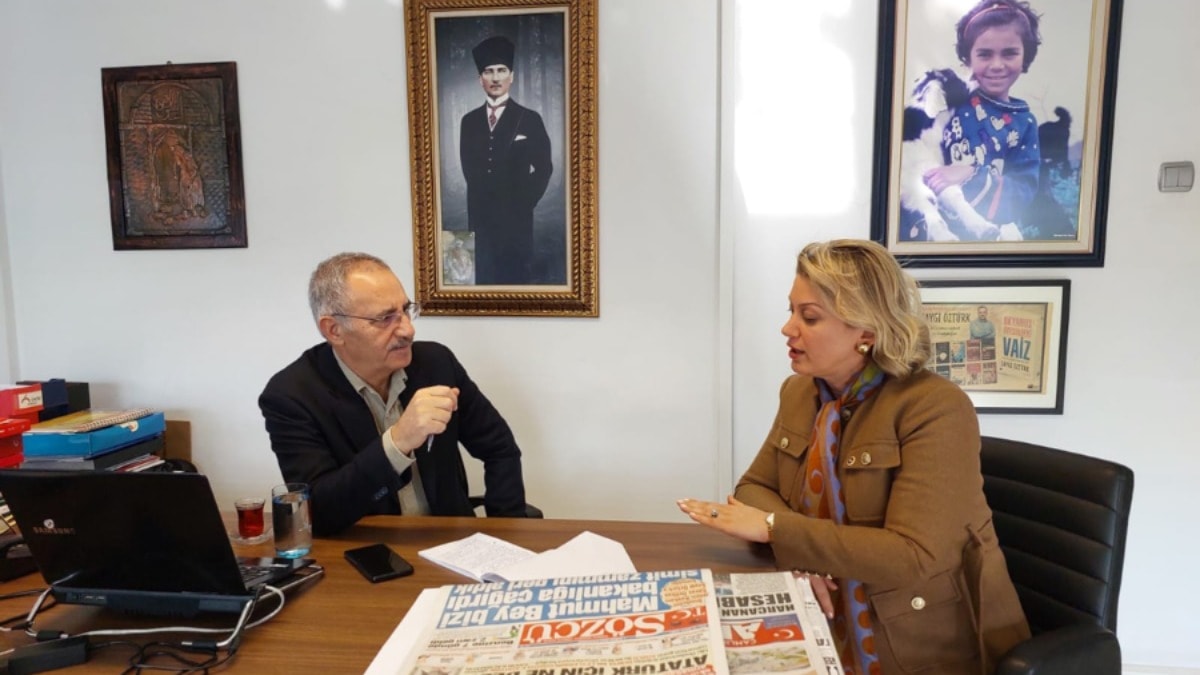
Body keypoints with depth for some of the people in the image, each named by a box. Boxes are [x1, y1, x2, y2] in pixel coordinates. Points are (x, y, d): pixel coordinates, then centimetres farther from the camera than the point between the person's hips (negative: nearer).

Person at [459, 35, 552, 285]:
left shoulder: (530, 119, 0)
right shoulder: (469, 121, 11)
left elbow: (543, 169, -2)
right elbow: (469, 169, 13)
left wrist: (522, 205, -6)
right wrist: (479, 203, 4)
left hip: (516, 219, -3)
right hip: (481, 218, 3)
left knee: (518, 279, 1)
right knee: (484, 279, 5)